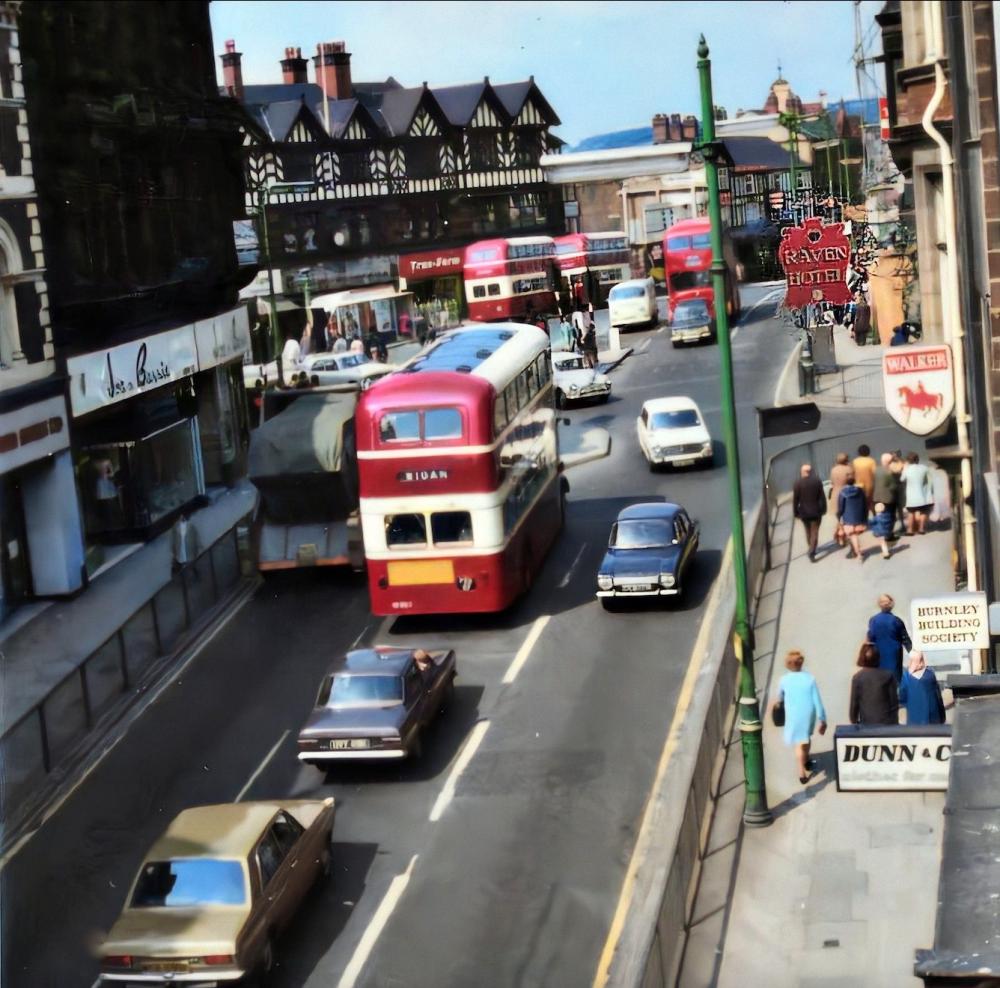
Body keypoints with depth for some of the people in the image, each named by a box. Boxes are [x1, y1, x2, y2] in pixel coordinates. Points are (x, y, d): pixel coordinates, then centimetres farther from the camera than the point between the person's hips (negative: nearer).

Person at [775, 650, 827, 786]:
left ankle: (802, 772, -5)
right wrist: (822, 719, -3)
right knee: (807, 736, 27)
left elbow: (780, 697, 12)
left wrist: (780, 701, 37)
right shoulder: (810, 678, -10)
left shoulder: (784, 680, -10)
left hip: (794, 716, -2)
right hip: (809, 714, 2)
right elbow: (817, 700, -10)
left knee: (799, 743, 6)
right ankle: (806, 761, 47)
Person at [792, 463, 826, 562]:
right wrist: (823, 509, 5)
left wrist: (795, 512, 1)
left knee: (808, 531, 21)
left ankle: (811, 549, 36)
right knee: (814, 532, 4)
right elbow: (822, 497, -5)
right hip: (815, 512, -1)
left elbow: (795, 499, -8)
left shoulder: (798, 483, -10)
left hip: (804, 512, 1)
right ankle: (812, 553, -6)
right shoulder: (817, 481, -8)